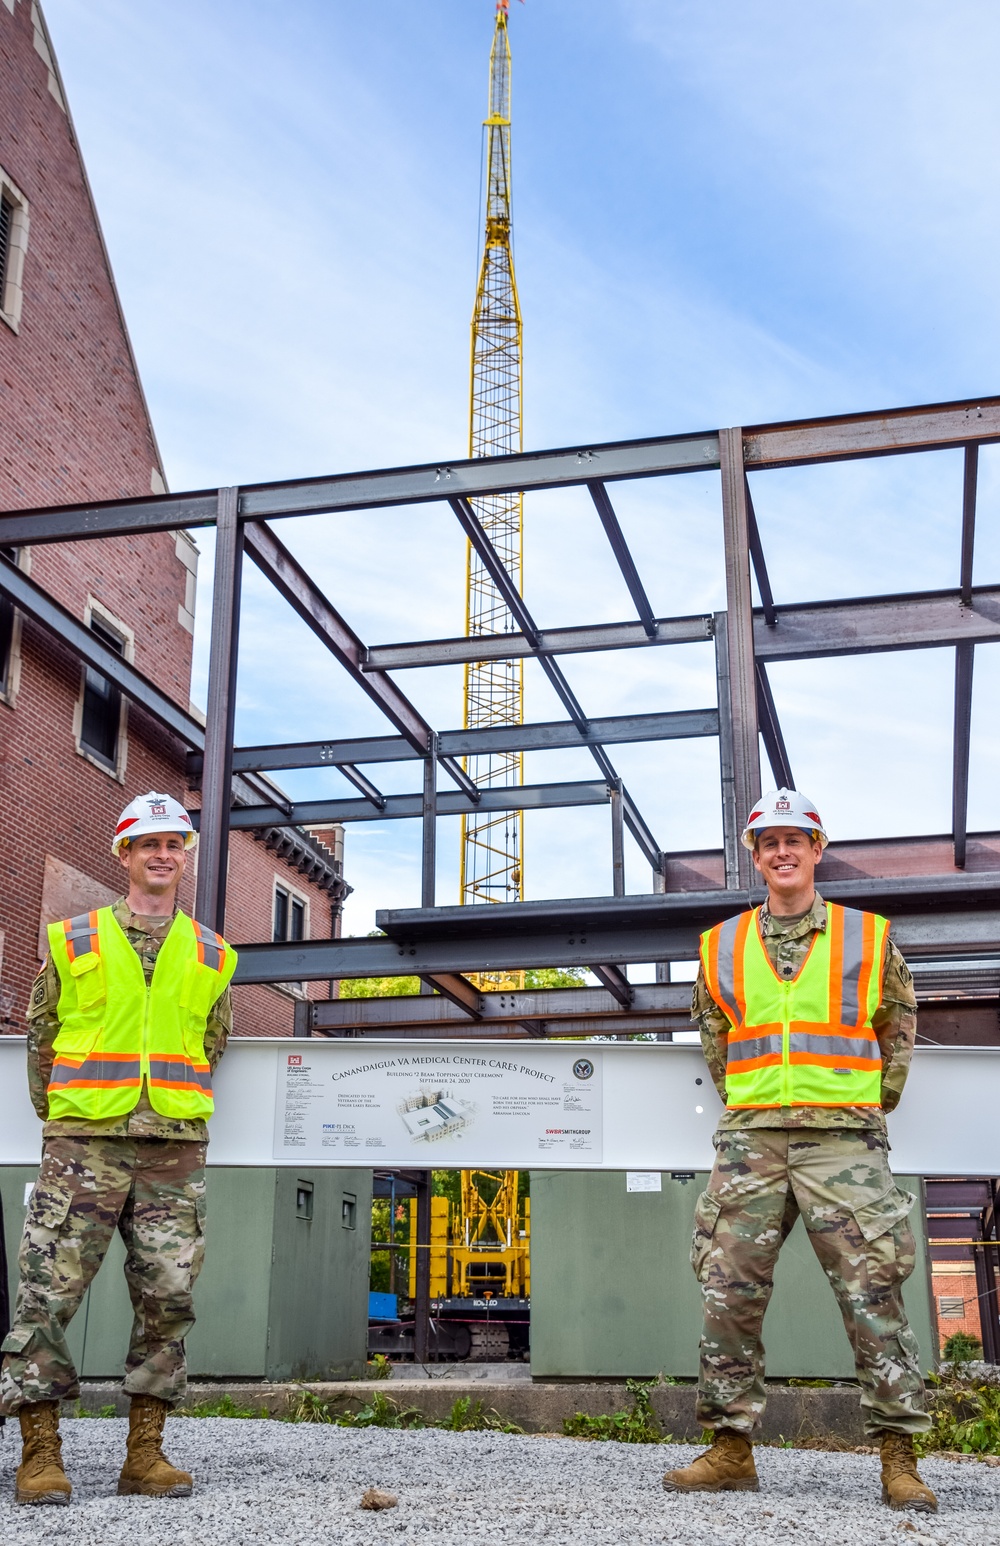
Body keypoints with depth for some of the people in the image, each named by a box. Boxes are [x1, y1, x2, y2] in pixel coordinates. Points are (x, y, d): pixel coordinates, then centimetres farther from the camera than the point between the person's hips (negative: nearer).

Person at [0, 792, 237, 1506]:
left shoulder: (211, 954, 13)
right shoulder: (74, 940, 8)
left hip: (175, 1151, 2)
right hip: (83, 1145, -2)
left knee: (168, 1297, 1)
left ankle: (145, 1452, 12)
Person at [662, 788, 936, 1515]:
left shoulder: (869, 937, 7)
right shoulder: (721, 947, 11)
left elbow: (898, 1026, 15)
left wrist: (875, 1104, 11)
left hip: (843, 1140, -2)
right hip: (750, 1141, 2)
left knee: (874, 1296, -4)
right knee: (729, 1295, 1)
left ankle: (899, 1459, 4)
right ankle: (732, 1448, 11)